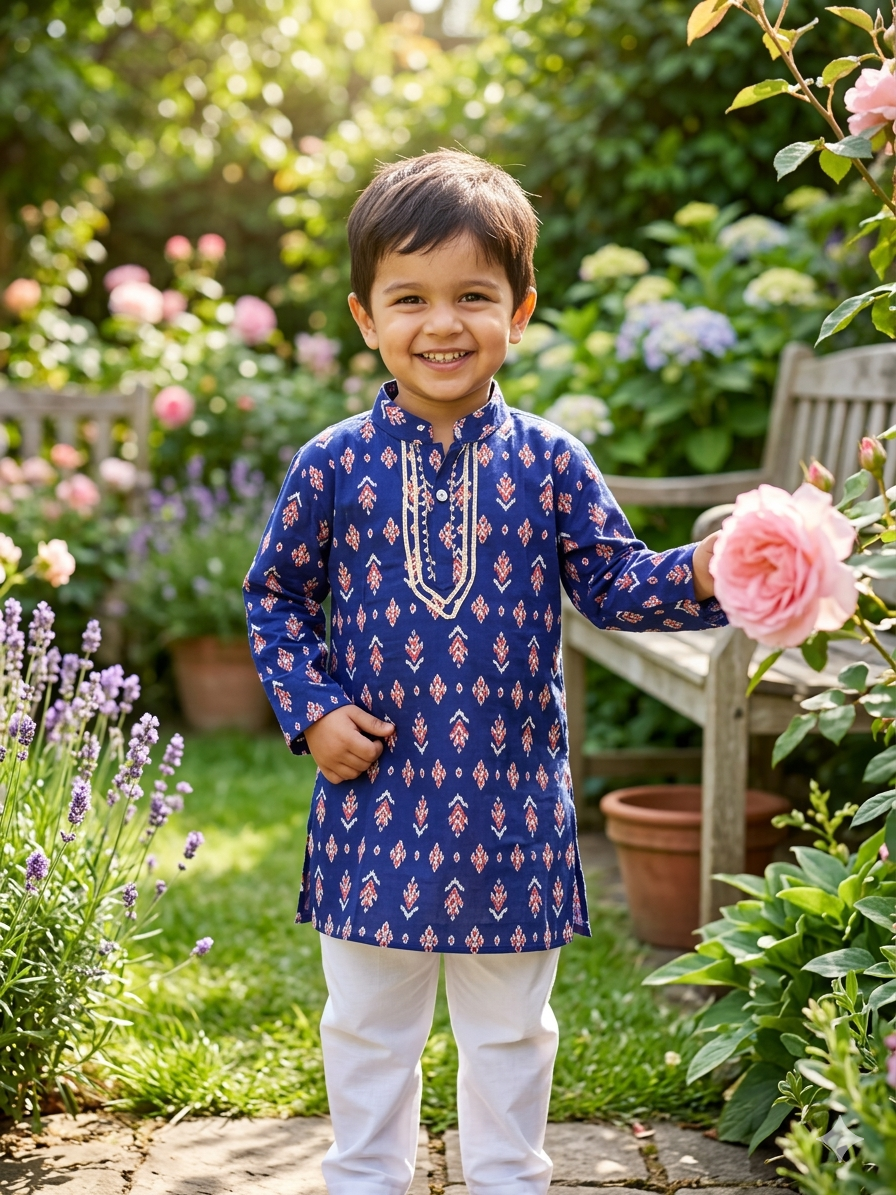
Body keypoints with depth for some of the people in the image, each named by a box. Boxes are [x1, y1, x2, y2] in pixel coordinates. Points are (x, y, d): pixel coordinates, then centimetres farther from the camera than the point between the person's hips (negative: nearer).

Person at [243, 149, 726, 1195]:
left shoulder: (548, 461, -2)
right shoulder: (334, 465, -4)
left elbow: (613, 583, 1)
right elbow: (274, 595, 6)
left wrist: (699, 577, -17)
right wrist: (310, 712, -6)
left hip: (514, 802, 1)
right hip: (377, 795, 0)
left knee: (512, 1026, 16)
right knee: (368, 1027, 14)